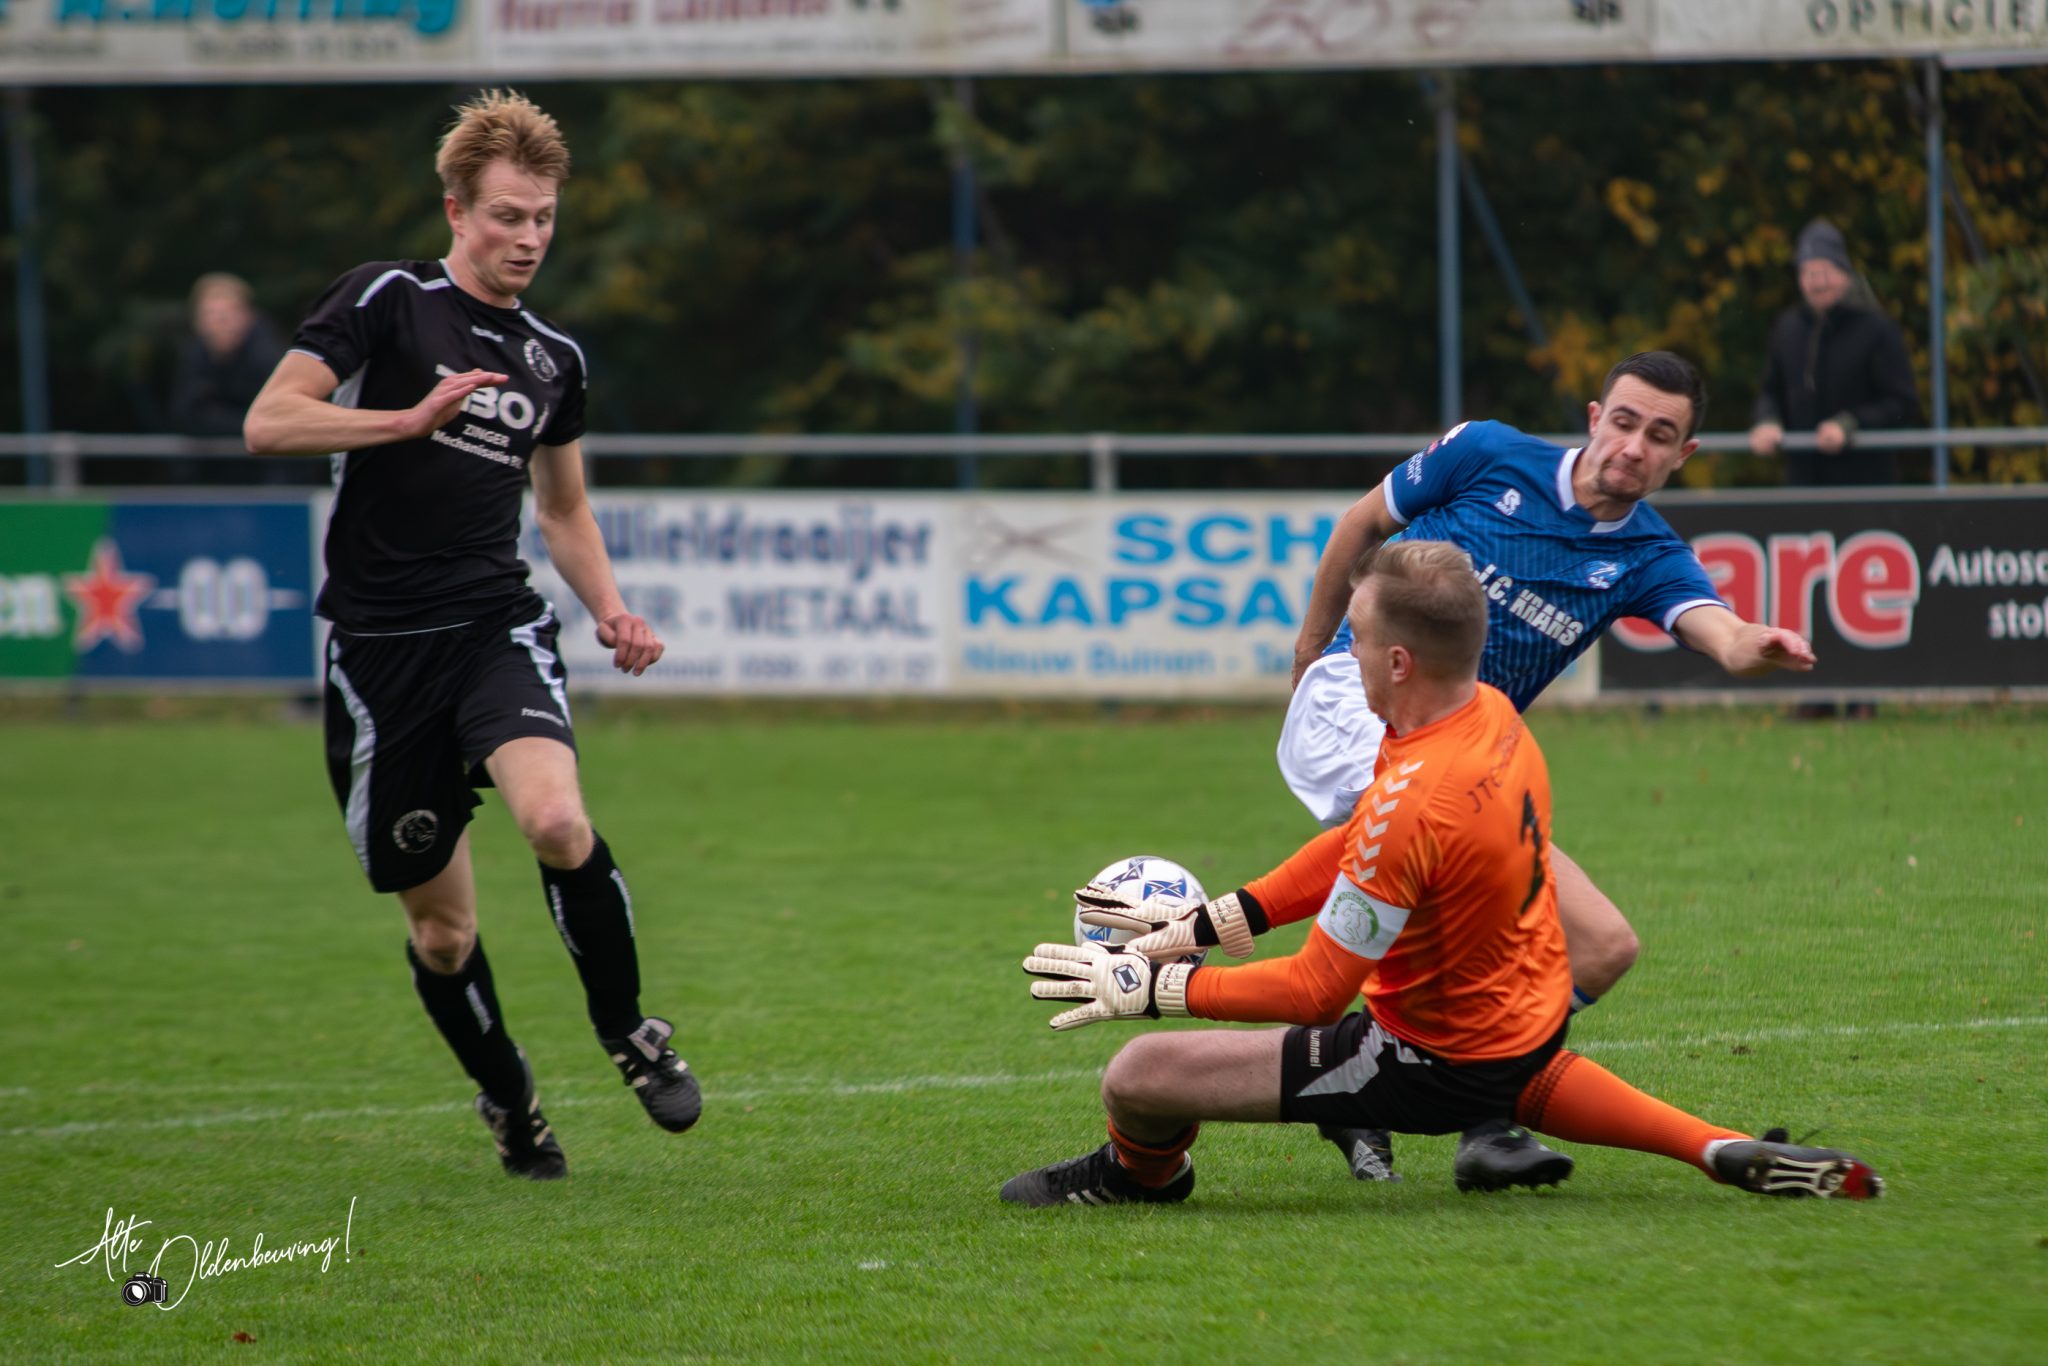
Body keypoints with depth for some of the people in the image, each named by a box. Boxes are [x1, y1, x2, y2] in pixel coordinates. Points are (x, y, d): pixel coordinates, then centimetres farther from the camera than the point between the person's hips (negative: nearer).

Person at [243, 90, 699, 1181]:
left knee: (555, 817, -28)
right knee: (439, 924, 4)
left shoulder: (554, 359, 14)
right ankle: (507, 1099, 30)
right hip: (380, 645, -2)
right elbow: (268, 423, -11)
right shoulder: (385, 301, -2)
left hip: (497, 628, 2)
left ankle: (628, 1030, -7)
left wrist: (610, 609, 10)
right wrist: (410, 419, -22)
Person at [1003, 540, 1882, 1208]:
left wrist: (1152, 990, -19)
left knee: (1137, 1078, -8)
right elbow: (1354, 851, 6)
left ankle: (1143, 1174, 27)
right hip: (1535, 1011, 9)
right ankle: (1724, 1150, 33)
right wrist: (1207, 924, 1)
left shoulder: (1413, 804, -35)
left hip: (1441, 1063, -9)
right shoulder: (1496, 714, -7)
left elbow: (1316, 991, -27)